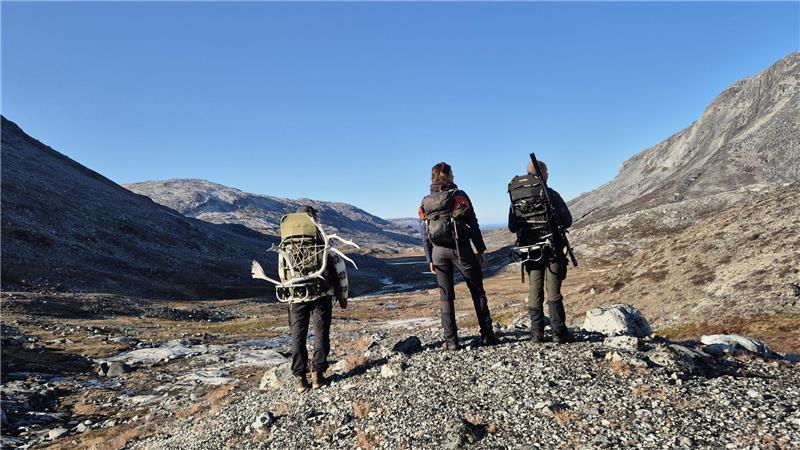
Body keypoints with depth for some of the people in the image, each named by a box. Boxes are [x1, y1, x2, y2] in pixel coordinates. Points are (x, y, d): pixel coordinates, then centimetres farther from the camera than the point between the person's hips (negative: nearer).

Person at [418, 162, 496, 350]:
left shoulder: (426, 202, 8)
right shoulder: (459, 195, -2)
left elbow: (424, 233, 7)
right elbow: (473, 224, -5)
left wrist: (430, 259, 12)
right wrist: (481, 250, 1)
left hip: (438, 251, 3)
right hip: (460, 249, -3)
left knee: (446, 296, 9)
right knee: (477, 292, 9)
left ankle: (451, 340, 8)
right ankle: (487, 335, 12)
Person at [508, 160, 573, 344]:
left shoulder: (516, 198, 2)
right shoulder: (550, 194, -8)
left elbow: (511, 227, 7)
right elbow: (567, 221, -5)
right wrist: (552, 221, 11)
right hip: (552, 250, -3)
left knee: (534, 292, 9)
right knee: (553, 292, 2)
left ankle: (537, 333, 9)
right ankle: (559, 333, 3)